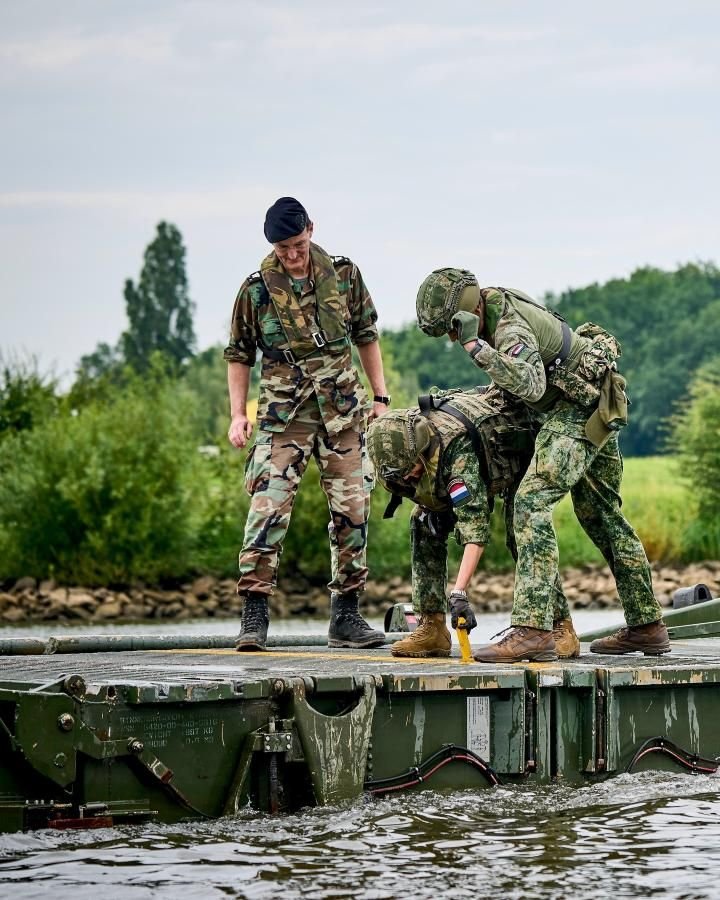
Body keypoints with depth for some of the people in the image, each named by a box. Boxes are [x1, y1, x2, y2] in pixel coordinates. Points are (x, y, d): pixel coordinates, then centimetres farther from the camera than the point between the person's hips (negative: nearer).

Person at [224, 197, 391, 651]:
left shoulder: (343, 275, 4)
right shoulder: (257, 289, -2)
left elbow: (366, 337, 14)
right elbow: (239, 356, 6)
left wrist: (381, 397, 10)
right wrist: (239, 415, -2)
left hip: (343, 411, 3)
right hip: (283, 414, -3)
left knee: (353, 508, 3)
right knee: (269, 507, -14)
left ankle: (347, 617, 12)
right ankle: (255, 616, -13)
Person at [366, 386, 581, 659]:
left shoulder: (457, 447, -47)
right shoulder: (403, 439, -25)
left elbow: (475, 525, -53)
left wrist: (459, 593, -59)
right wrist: (433, 508, -13)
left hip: (521, 450, -7)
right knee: (423, 523, -8)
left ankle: (562, 628, -13)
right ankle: (432, 627, -6)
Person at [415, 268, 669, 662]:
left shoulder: (510, 328, -25)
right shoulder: (494, 301, 5)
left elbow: (530, 385, -43)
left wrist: (475, 345, -41)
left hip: (579, 409, -11)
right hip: (595, 406, 11)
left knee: (531, 501, -22)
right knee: (601, 512, 18)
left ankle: (532, 629, -32)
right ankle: (647, 626, 25)